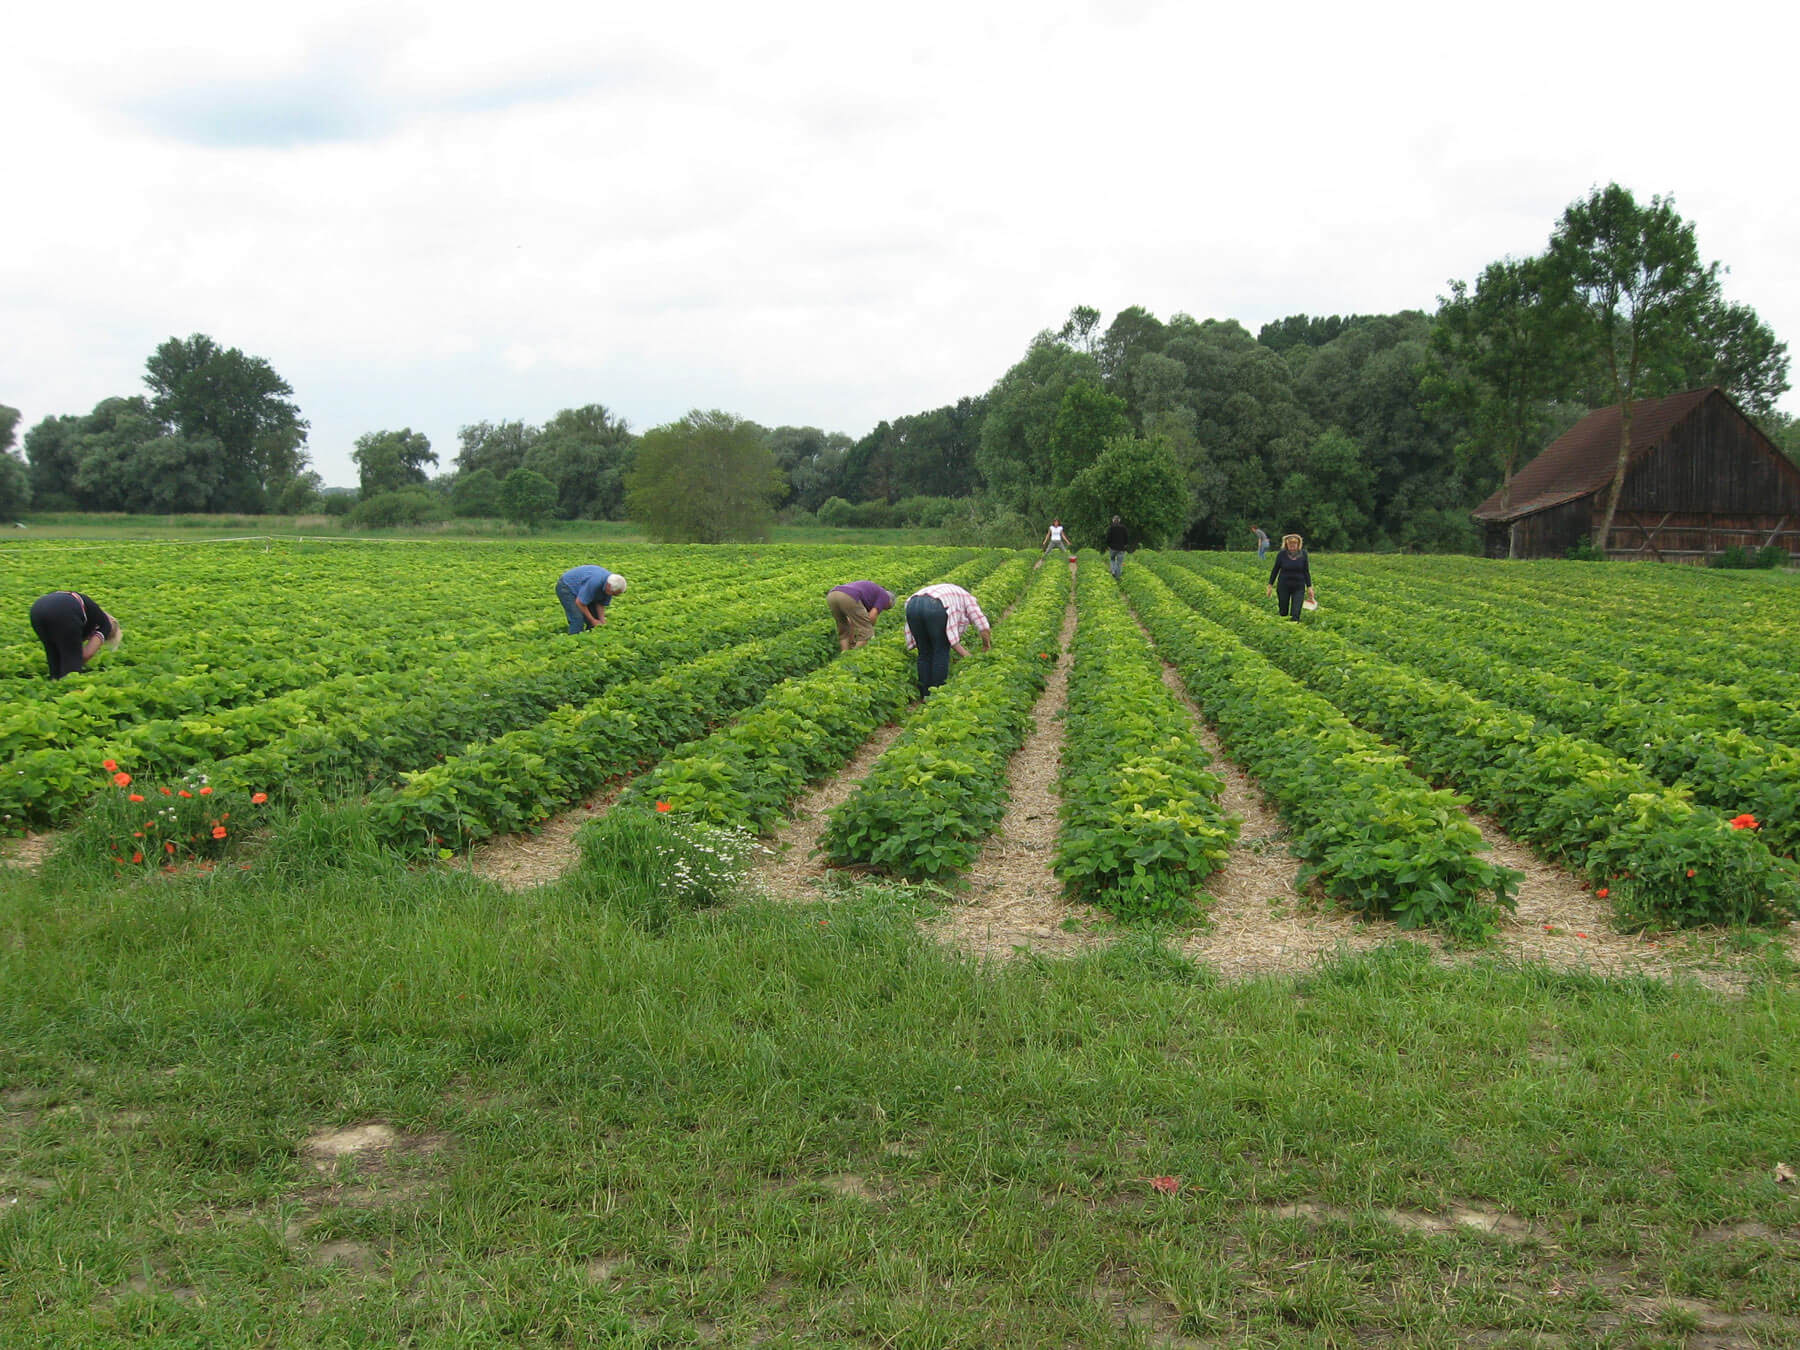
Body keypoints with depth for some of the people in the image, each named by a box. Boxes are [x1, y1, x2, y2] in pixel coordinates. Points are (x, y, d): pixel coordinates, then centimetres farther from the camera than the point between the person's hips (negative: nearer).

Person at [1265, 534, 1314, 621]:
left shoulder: (1303, 554, -4)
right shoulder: (1282, 554, -7)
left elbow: (1306, 571, 3)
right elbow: (1275, 570, 3)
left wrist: (1309, 587, 1)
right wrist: (1270, 586, 4)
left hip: (1298, 587, 0)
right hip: (1283, 586, 0)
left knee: (1295, 614, -7)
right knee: (1283, 613, 8)